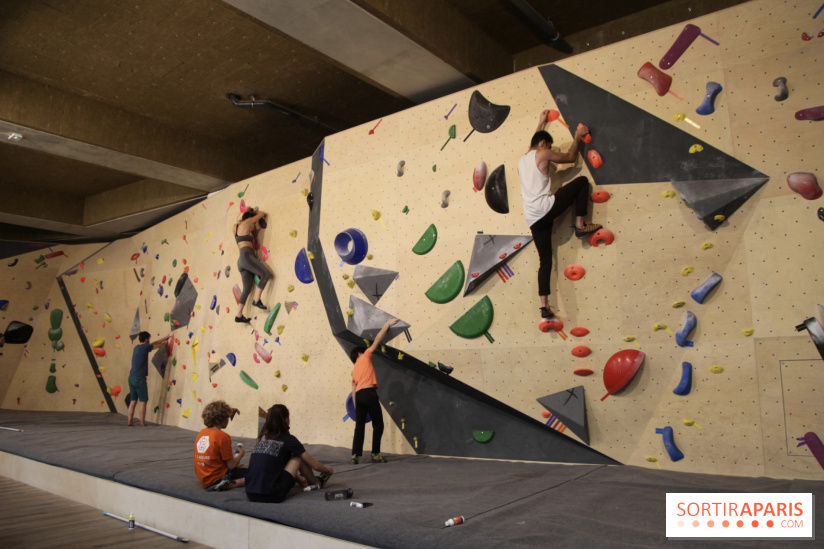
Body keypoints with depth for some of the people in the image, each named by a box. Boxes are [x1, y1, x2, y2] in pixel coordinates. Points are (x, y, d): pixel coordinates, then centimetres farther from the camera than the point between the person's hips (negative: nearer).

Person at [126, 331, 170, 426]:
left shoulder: (137, 348, 15)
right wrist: (167, 342, 24)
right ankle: (142, 422, 1)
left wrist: (166, 337, 29)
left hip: (131, 377, 8)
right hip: (139, 378, -8)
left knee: (133, 400, 12)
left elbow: (154, 344, 23)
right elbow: (158, 346, 3)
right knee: (143, 401, 0)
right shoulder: (145, 347, -9)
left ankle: (130, 421, 13)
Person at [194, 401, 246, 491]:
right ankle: (227, 485, -25)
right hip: (216, 479, -8)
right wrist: (241, 454, 4)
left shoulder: (201, 432, 4)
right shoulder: (223, 436, -17)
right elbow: (231, 465, -14)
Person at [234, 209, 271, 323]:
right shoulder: (246, 222, 3)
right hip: (246, 256, -9)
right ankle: (256, 300, -18)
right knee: (266, 274, -16)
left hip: (241, 261, 9)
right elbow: (262, 214, 11)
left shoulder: (236, 227, 23)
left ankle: (239, 315, 3)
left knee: (247, 288, 5)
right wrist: (255, 211, 31)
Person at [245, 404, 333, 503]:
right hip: (272, 496, -6)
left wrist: (300, 479, 44)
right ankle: (317, 483, 30)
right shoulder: (288, 440, -2)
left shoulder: (262, 438, 14)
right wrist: (328, 470, 28)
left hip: (250, 495, 6)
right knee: (300, 457, 9)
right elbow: (315, 465, 4)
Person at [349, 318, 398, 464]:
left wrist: (356, 407, 21)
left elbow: (353, 391, 20)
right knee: (378, 425, 3)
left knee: (359, 426, 9)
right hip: (369, 393, -7)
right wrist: (387, 324, 16)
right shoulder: (365, 357, 11)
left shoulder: (355, 370, 26)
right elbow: (377, 340, 10)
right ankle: (375, 454, 4)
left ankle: (355, 455, 4)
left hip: (359, 395, 7)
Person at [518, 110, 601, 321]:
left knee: (545, 260, 7)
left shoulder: (521, 161, 23)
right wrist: (577, 137, 28)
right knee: (582, 181, 10)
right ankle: (580, 225, 6)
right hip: (546, 208, -7)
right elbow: (571, 157, 14)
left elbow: (534, 142, 46)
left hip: (533, 218, 7)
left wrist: (541, 123, 55)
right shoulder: (542, 154, 3)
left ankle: (544, 306, -1)